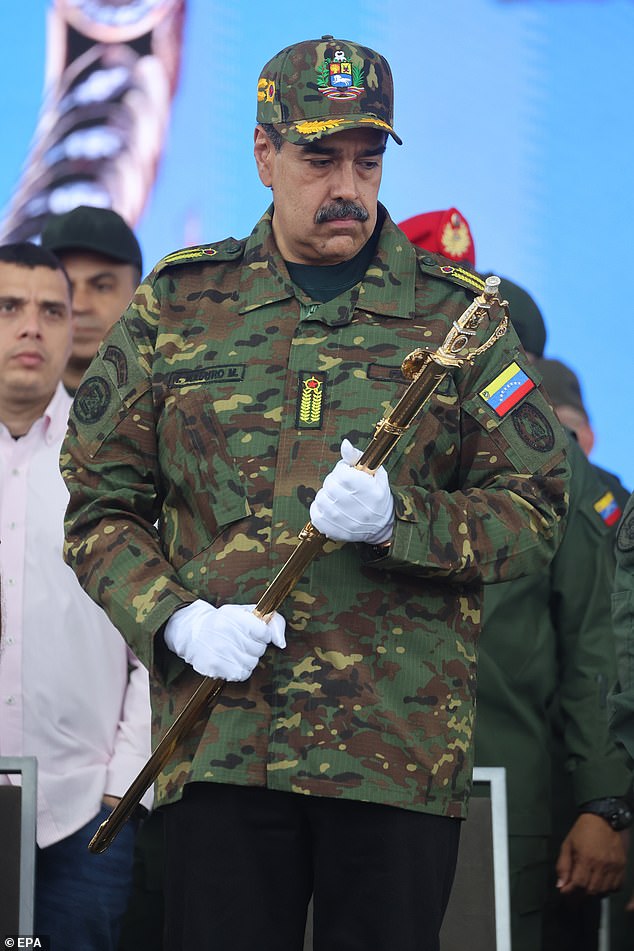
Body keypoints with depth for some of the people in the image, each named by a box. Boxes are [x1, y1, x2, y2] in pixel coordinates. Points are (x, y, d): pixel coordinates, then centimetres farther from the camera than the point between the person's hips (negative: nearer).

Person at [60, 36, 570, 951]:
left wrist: (397, 517, -13)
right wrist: (176, 618, -7)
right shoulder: (176, 306, 10)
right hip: (219, 737, 0)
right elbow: (101, 505, 11)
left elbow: (533, 514, 5)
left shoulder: (456, 313, 8)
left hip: (403, 743, 0)